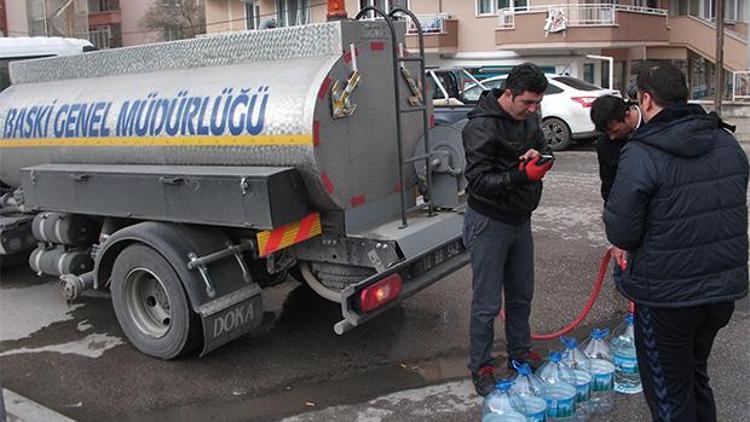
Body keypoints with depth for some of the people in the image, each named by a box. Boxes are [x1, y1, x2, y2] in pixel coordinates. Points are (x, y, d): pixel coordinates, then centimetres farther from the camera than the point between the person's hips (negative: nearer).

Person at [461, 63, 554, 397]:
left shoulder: (528, 116, 3)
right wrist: (521, 175, -36)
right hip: (490, 223, -8)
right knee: (487, 303, 1)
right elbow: (479, 181, -24)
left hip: (520, 219, 8)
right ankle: (481, 368, 17)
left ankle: (520, 354, 38)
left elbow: (546, 149, 13)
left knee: (521, 295, 19)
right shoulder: (481, 126, -21)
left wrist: (540, 154, -12)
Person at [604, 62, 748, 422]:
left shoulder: (640, 154, -20)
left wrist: (634, 246, 1)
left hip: (667, 296, -7)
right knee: (695, 374, 26)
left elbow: (620, 232, -19)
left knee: (669, 392, 11)